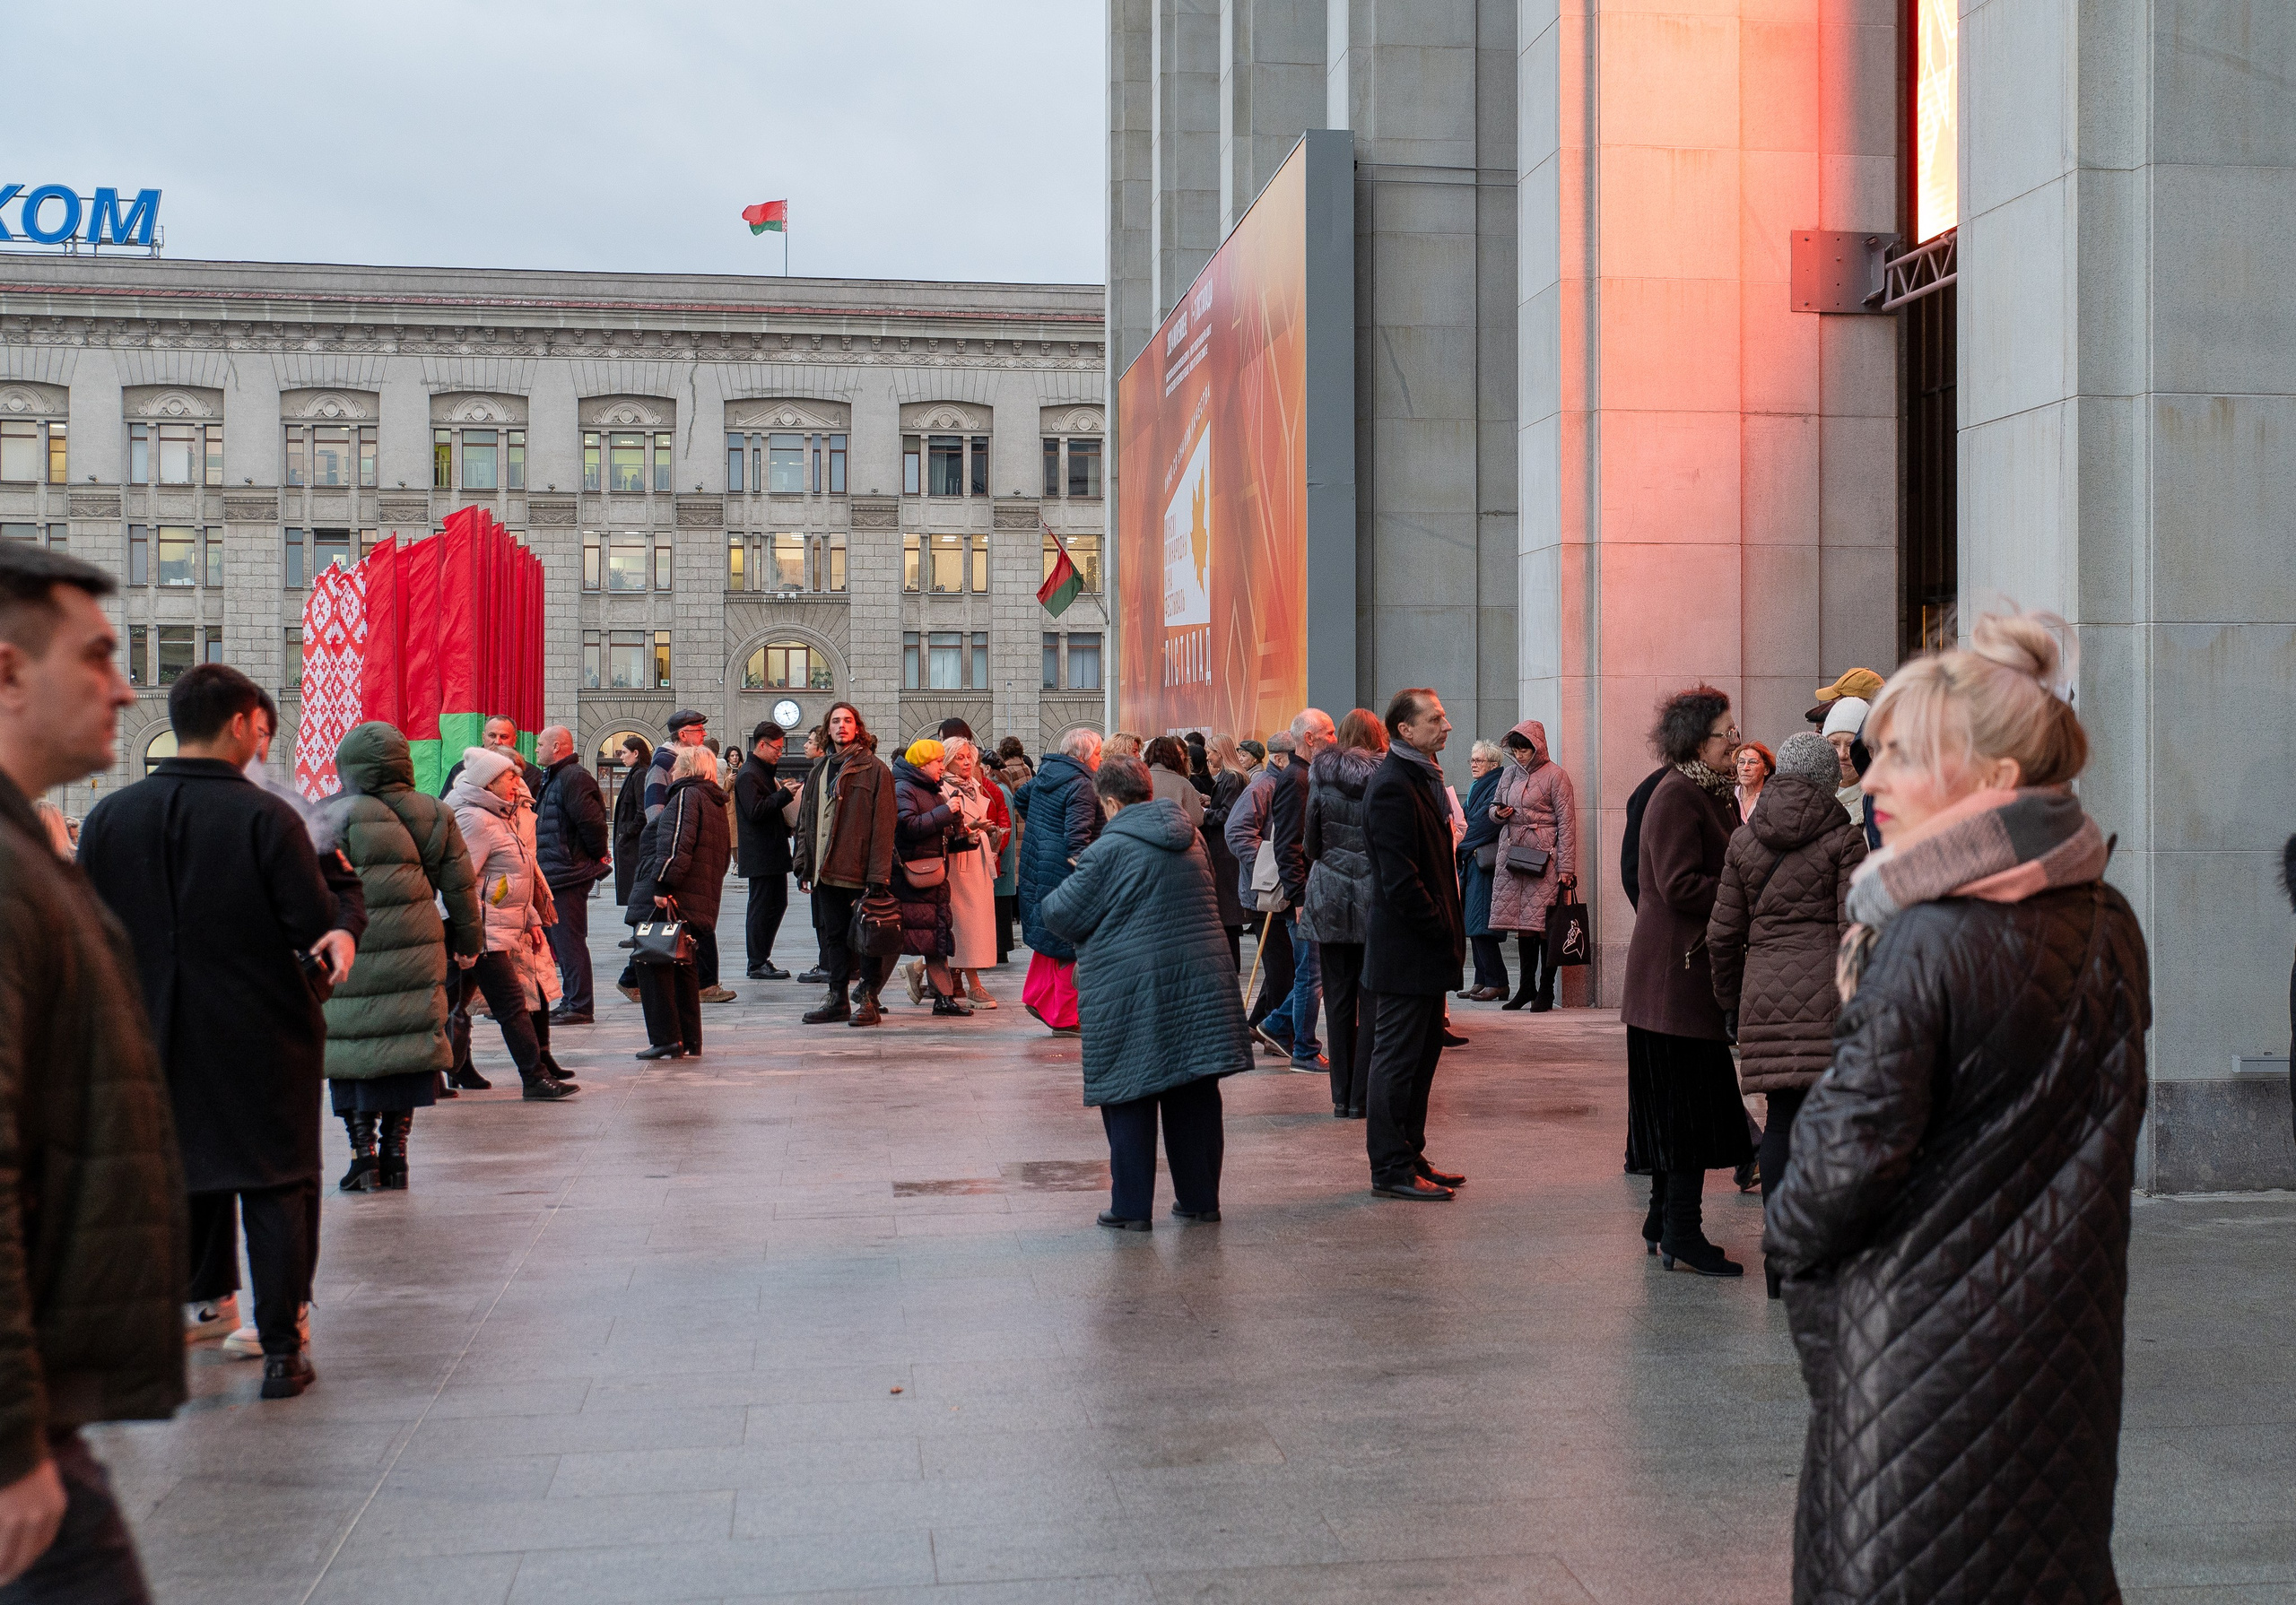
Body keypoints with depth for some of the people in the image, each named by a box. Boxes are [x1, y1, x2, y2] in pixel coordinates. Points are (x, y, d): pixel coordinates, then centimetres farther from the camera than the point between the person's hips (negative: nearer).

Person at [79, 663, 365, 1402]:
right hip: (263, 1037, -3)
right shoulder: (266, 817, -15)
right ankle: (282, 1349, 9)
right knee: (276, 1187, 6)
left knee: (182, 1182, 18)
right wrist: (352, 898, 5)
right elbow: (319, 930, -13)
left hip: (157, 1040, 4)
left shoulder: (109, 816, -2)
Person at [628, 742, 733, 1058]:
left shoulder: (686, 796, -8)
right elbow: (723, 856, 26)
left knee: (654, 965, -5)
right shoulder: (716, 803, 21)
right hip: (699, 902, 10)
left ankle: (665, 1039, -9)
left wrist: (663, 886, -25)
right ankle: (689, 1042, 14)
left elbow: (676, 845, -21)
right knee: (684, 969, 14)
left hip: (669, 901, -10)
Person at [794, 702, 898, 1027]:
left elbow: (883, 823, -10)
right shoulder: (819, 771, 15)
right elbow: (806, 820, 18)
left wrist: (878, 874, -15)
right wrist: (803, 865, 10)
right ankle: (837, 998, 18)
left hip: (859, 870, -6)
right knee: (834, 934, 11)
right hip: (827, 871, 6)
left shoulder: (874, 769, -5)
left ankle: (868, 1000, 5)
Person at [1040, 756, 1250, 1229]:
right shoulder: (1190, 840, 10)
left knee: (1129, 1100, 3)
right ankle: (1200, 1198, 18)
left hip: (1130, 988, -6)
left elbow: (1059, 914, -8)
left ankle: (1131, 1207, 5)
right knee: (1194, 1094, 11)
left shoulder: (1108, 850, -12)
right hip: (1200, 978, 6)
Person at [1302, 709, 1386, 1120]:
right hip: (1377, 897, -1)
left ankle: (1342, 1097, 10)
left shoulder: (1321, 774, 1)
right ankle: (1363, 1097, 4)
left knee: (1338, 999, 8)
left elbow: (1310, 843, 4)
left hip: (1330, 896, 1)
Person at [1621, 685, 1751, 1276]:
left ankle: (1665, 1221, 21)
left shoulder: (1712, 793, 18)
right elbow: (1681, 886, -21)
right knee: (1689, 1103, -7)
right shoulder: (1677, 796, -14)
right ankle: (1680, 1233, -3)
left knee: (1684, 1106, 14)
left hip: (1694, 967, 10)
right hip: (1678, 970, -10)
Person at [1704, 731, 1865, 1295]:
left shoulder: (1745, 840, 10)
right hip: (1826, 989, -3)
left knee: (1781, 1118, 8)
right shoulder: (1843, 838, -1)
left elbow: (1723, 933, 11)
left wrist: (1730, 1001, 21)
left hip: (1765, 993, 4)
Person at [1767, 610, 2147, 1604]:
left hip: (1922, 1334, -7)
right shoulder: (2109, 928, 2)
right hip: (2064, 1329, 7)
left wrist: (1790, 1237, -1)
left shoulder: (1926, 943, -21)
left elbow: (1853, 1150, -19)